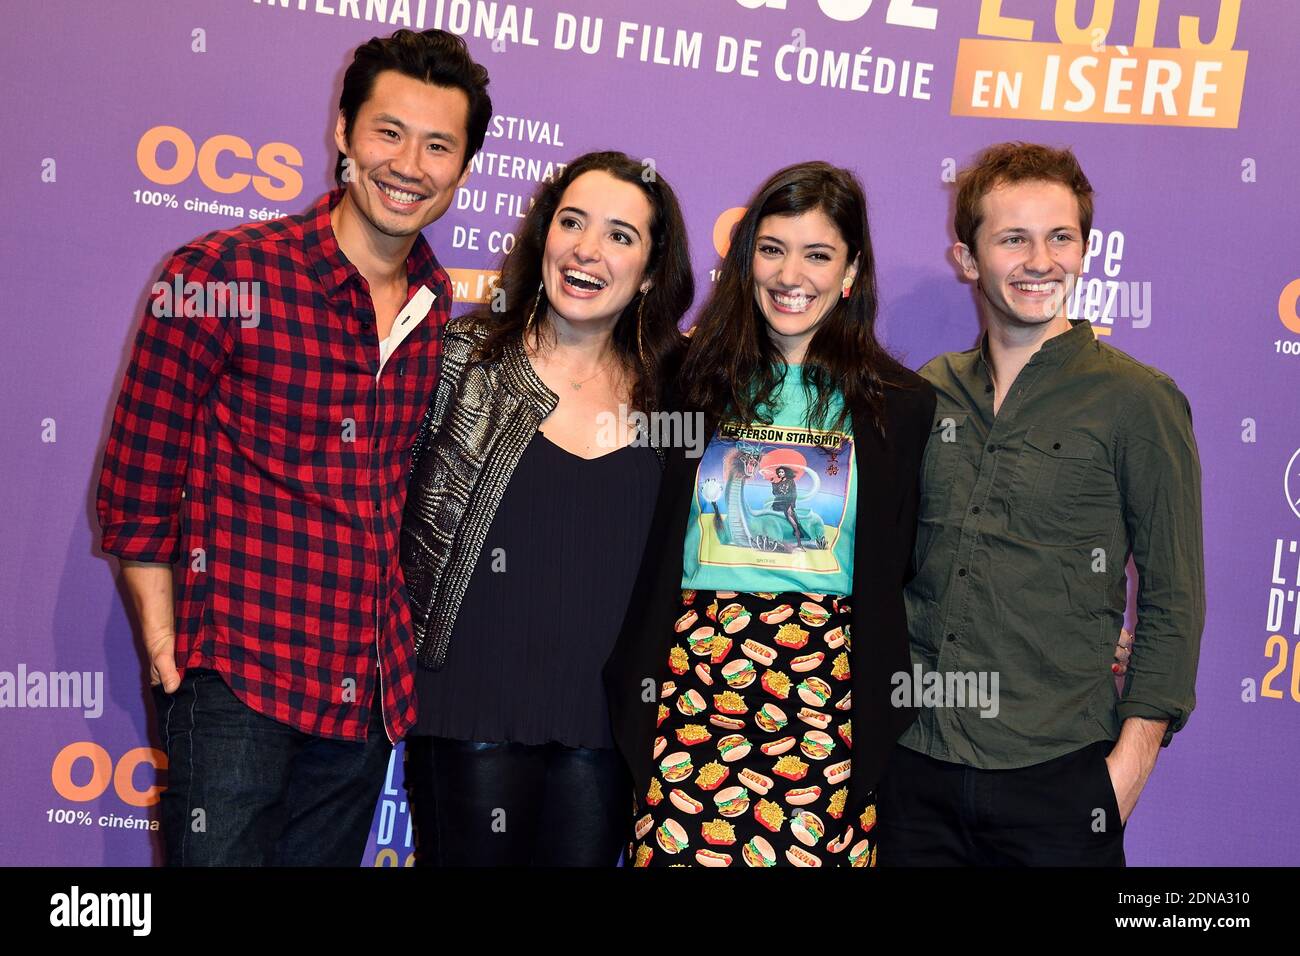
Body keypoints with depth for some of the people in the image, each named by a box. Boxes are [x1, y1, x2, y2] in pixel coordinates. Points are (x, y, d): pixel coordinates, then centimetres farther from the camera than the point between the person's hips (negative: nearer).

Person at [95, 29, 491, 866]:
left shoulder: (440, 306, 5)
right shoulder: (221, 276, -11)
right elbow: (136, 489, -7)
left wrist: (397, 644, 12)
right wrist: (168, 655, -8)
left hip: (372, 691, 5)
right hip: (239, 679, -5)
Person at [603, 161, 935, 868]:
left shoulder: (900, 405, 6)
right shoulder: (691, 379, 7)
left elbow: (902, 576, 10)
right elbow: (646, 550, 10)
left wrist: (888, 714, 5)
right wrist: (633, 692, 5)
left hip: (829, 692, 0)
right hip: (689, 682, 1)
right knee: (679, 848, -2)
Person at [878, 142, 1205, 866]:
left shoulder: (1138, 400, -5)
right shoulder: (929, 393, 6)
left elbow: (1173, 600, -4)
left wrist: (1132, 758, -9)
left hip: (1058, 779, -3)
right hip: (915, 764, 4)